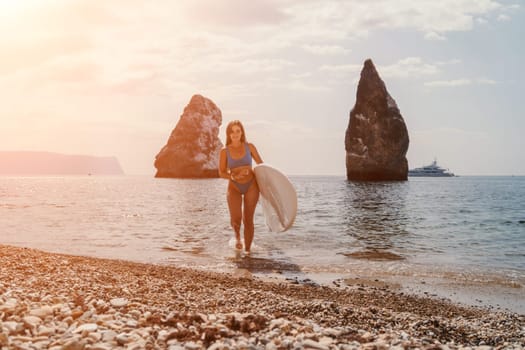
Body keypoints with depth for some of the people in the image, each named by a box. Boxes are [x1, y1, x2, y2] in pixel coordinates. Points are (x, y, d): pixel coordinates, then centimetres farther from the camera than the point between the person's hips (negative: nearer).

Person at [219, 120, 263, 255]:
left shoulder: (249, 147, 0)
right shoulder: (225, 151, -2)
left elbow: (261, 164, 9)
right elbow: (221, 173, 1)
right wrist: (234, 176, -17)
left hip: (251, 186, 1)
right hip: (234, 187, -1)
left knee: (248, 219, 1)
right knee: (236, 218, -18)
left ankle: (247, 250, 16)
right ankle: (237, 236, 17)